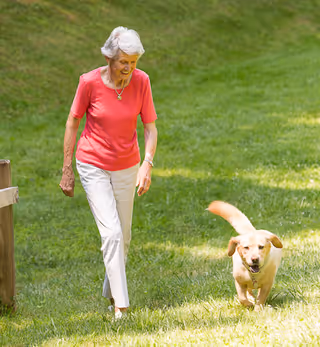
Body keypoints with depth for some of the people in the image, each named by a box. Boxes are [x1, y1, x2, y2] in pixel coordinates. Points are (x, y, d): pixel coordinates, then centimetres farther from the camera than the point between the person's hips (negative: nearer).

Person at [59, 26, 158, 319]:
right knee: (111, 233, -15)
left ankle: (110, 289, 38)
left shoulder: (141, 81, -12)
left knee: (123, 236, 13)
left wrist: (147, 165, -24)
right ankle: (121, 306, -11)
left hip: (126, 167, 3)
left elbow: (150, 128, -8)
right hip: (93, 166, -3)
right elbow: (72, 122, -6)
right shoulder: (90, 82, -18)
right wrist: (67, 170, -3)